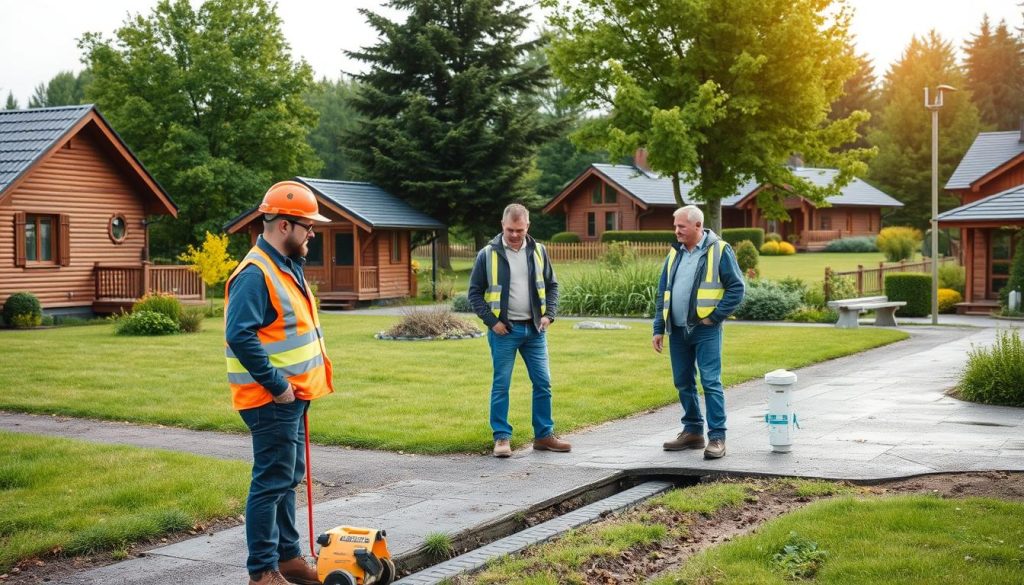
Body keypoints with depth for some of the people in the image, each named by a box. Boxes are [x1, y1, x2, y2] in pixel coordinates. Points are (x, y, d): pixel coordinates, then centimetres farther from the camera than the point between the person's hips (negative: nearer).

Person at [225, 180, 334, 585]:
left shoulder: (289, 266, 12)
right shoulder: (255, 274, -19)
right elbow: (240, 336, -27)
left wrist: (297, 387, 13)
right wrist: (276, 384, -22)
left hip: (293, 395, 10)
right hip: (272, 400, -10)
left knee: (289, 478, 17)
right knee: (271, 482, -5)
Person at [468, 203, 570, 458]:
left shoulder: (538, 251, 6)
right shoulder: (488, 254, -3)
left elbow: (551, 285, 15)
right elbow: (475, 292, 0)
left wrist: (549, 314, 0)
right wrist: (491, 321, -9)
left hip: (534, 329, 4)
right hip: (504, 330, -3)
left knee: (543, 383, 5)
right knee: (501, 385, 0)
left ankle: (544, 435, 15)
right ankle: (501, 437, 6)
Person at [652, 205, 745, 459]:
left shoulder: (719, 250, -5)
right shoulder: (675, 253, 13)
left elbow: (737, 288, -7)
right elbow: (663, 293, 16)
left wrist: (714, 317, -11)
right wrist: (659, 329, 10)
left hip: (705, 330, -6)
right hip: (678, 330, 6)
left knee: (710, 382, -8)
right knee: (683, 382, 11)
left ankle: (717, 437, -5)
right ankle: (692, 431, 23)